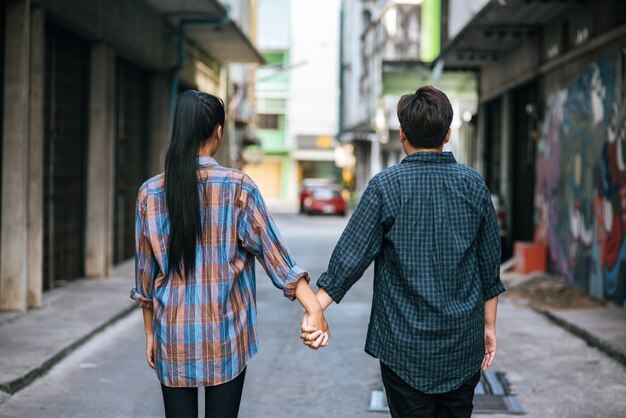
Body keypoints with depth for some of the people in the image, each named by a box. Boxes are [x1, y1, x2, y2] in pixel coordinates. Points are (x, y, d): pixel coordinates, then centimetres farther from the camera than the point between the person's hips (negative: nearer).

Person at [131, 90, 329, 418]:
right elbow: (275, 254, -11)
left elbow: (145, 274, 5)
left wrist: (150, 334, 14)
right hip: (224, 337, -2)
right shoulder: (237, 187, -8)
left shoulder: (150, 193, -1)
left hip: (173, 337, 2)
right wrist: (314, 308, -10)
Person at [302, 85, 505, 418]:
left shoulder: (386, 185, -9)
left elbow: (351, 254, -11)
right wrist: (489, 325, 15)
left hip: (405, 343, -3)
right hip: (463, 342, 3)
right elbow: (490, 263, 6)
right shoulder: (473, 184, 1)